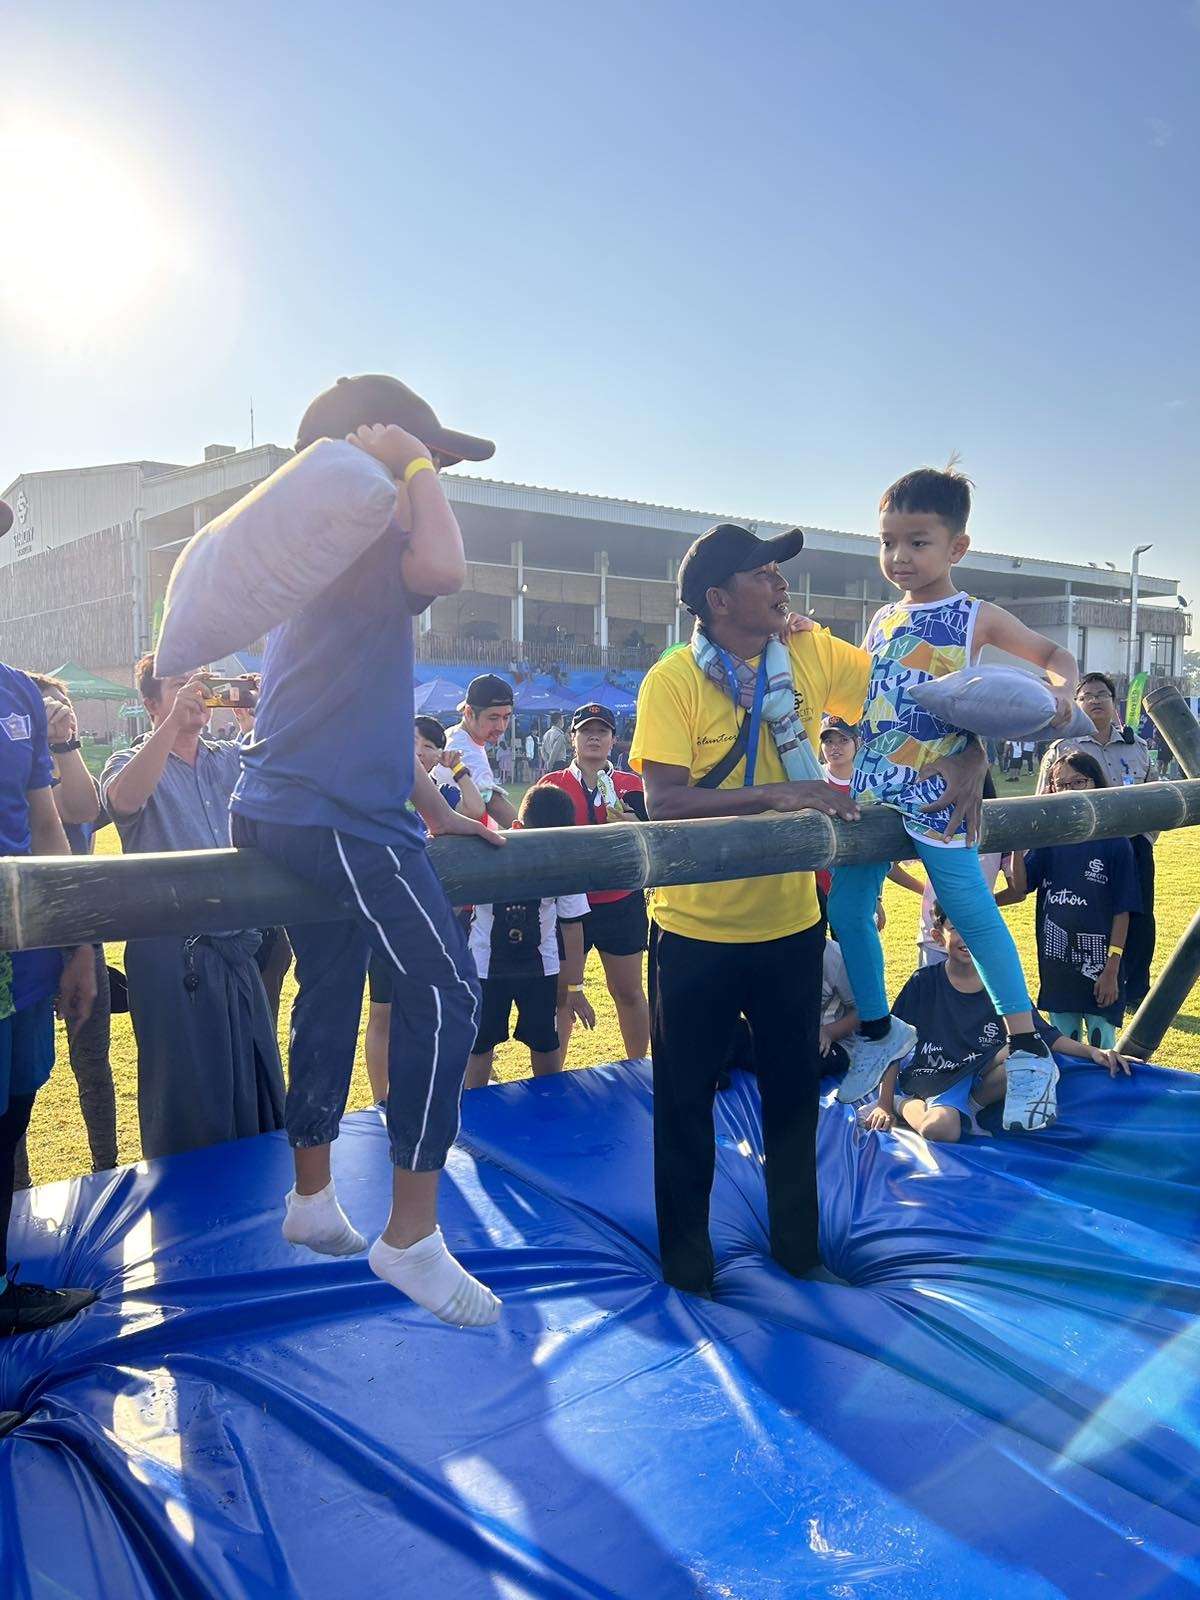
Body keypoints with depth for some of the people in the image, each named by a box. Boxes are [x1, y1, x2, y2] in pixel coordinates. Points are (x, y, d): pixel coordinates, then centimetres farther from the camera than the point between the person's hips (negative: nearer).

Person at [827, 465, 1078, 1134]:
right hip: (872, 789, 6)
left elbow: (1054, 654, 8)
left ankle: (1031, 1053, 12)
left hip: (937, 793, -5)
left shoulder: (975, 615, 1)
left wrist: (1062, 692, -14)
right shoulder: (883, 619, 14)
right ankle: (879, 1030, 27)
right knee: (847, 908, 7)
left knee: (972, 911, -3)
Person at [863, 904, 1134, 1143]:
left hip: (980, 1080, 3)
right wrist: (884, 1104, -6)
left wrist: (1092, 1051, -9)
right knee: (940, 1129, -36)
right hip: (928, 1080, -3)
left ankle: (969, 1107, -9)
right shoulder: (924, 983, -6)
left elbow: (1045, 1034, 7)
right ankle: (907, 1105, -2)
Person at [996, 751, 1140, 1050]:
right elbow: (1020, 888, -6)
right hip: (1056, 965, 3)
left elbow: (1122, 911, -6)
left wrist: (1112, 969, -9)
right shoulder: (1049, 839, 4)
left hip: (1098, 965, -3)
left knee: (1102, 1048, 6)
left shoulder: (1114, 843, -5)